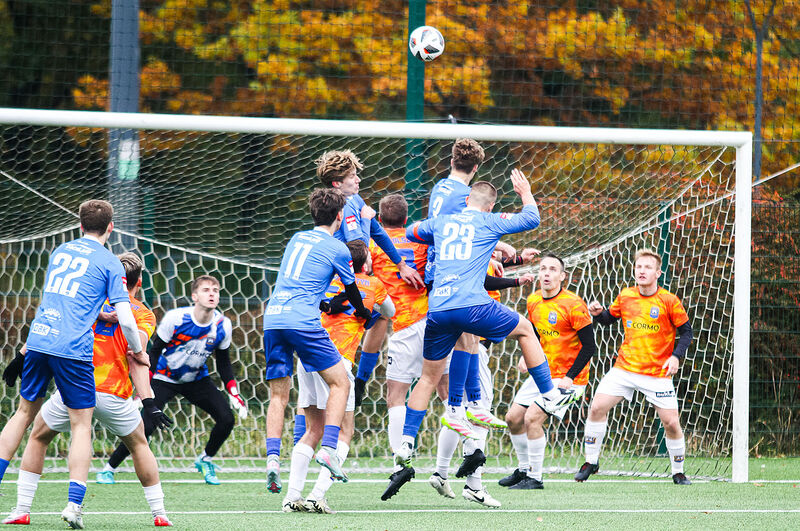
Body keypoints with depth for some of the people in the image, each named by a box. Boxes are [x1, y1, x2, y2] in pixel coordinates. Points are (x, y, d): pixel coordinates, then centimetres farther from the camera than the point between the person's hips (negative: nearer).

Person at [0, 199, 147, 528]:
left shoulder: (60, 252, 18)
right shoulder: (110, 263, 1)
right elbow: (125, 319, -4)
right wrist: (138, 352, 11)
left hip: (38, 340, 5)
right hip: (73, 350, -5)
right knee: (81, 424, 2)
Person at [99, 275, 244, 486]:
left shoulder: (222, 325, -12)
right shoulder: (175, 318, -24)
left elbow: (223, 363, 3)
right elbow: (154, 351, -14)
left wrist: (234, 393, -5)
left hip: (196, 379, 4)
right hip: (164, 379, -4)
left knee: (226, 419, -13)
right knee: (145, 426, -19)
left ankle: (205, 460, 15)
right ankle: (108, 469, -1)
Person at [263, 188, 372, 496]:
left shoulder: (297, 238, 21)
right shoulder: (338, 249, 4)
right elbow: (352, 292, 18)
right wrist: (365, 313, 38)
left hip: (272, 318, 6)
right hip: (303, 320, -6)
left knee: (278, 395, 8)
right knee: (340, 382, 5)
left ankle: (272, 458, -9)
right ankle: (328, 449, -10)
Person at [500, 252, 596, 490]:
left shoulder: (573, 305, -18)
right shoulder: (533, 301, 3)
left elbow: (589, 347, -16)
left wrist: (569, 378, -22)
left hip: (567, 378, -8)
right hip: (543, 373, 8)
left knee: (532, 418, -20)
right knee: (513, 418, 7)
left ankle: (534, 478, -8)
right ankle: (524, 469, 26)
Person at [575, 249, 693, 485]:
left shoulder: (669, 301, -8)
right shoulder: (625, 297, 2)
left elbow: (686, 331, 0)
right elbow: (609, 318, 18)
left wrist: (676, 356, -14)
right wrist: (598, 313, -5)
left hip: (658, 374, -3)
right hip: (625, 367, 3)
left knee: (671, 423, -7)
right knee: (597, 408, -9)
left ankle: (678, 472, 13)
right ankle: (591, 461, 6)